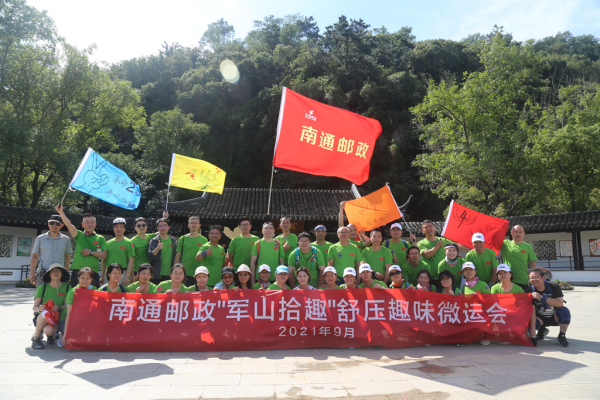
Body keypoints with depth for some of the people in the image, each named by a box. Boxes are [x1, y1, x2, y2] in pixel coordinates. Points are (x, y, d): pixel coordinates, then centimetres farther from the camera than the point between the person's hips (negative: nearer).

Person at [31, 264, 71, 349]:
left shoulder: (67, 287, 3)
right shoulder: (42, 288, 2)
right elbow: (34, 307, 2)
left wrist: (59, 308, -23)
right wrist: (39, 308, -22)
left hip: (60, 317, 2)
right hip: (44, 318, -2)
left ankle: (50, 336, 7)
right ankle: (36, 338, -8)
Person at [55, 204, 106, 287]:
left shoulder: (100, 238, 9)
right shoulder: (79, 235, 11)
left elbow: (104, 255, 3)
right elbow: (69, 225, -6)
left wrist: (91, 252, -8)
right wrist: (61, 212, -19)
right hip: (77, 271, 1)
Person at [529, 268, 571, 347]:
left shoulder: (554, 286, -16)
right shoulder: (530, 291, -15)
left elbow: (560, 303, -29)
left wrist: (542, 298, -39)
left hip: (555, 317, -1)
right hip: (542, 319, 1)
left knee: (564, 310, -32)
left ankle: (561, 337, -10)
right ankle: (542, 330, 9)